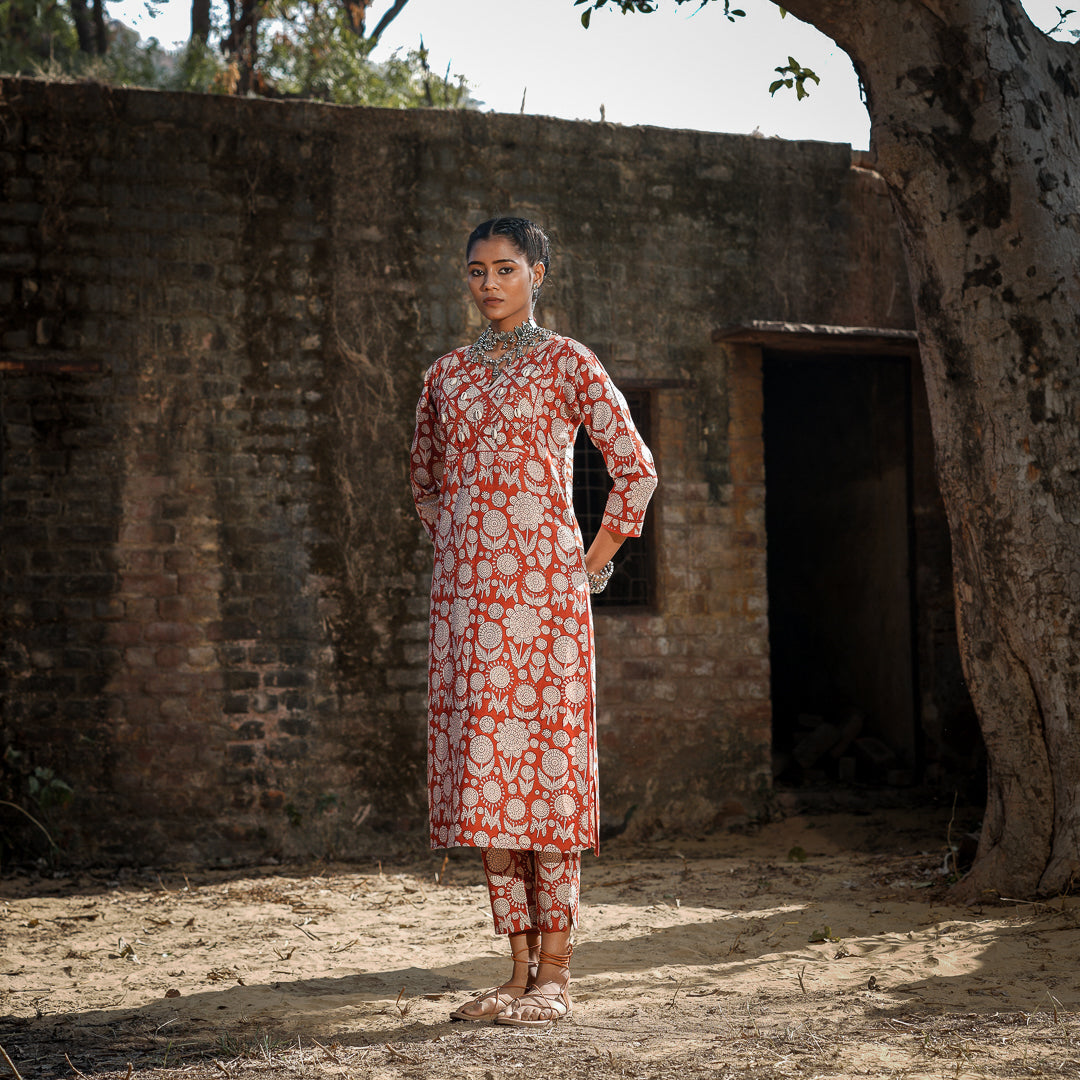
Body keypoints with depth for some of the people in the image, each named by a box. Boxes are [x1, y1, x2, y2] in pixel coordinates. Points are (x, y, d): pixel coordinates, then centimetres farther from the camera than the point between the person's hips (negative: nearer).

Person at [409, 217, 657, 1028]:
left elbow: (637, 468, -1)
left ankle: (555, 974, 1)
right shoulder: (447, 375, 14)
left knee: (546, 765, -5)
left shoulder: (567, 364, 0)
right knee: (484, 776, 3)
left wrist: (593, 565, -3)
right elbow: (425, 477, 29)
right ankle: (518, 969, 11)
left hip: (543, 590, -5)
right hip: (465, 590, 5)